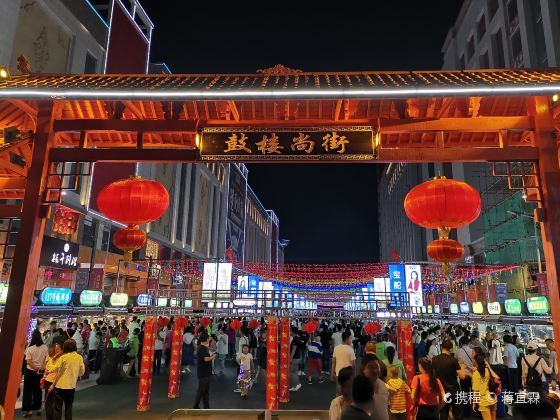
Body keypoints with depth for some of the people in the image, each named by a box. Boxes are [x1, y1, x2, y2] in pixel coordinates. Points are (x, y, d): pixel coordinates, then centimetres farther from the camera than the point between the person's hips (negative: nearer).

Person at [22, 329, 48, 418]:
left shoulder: (29, 348, -14)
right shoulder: (45, 347, -6)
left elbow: (29, 361, -17)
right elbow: (46, 360, -6)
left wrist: (36, 369, -9)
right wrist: (41, 369, 0)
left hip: (30, 371, -3)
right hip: (40, 372, 3)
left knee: (28, 391, 9)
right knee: (38, 390, 16)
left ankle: (29, 410, 9)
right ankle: (38, 409, 22)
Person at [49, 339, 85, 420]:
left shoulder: (63, 357, -11)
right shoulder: (80, 357, -3)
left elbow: (59, 373, -6)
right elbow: (81, 372, 2)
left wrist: (53, 384, 4)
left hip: (60, 386, -3)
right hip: (71, 386, 3)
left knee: (58, 408, 8)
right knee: (69, 408, 16)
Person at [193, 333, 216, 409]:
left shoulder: (205, 348, 11)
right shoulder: (202, 348, -19)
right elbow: (206, 359, -26)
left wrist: (211, 357, 5)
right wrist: (213, 357, -11)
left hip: (207, 372, 10)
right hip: (203, 373, -10)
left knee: (206, 390, 13)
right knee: (201, 390, 0)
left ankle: (206, 406, 20)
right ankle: (195, 406, 11)